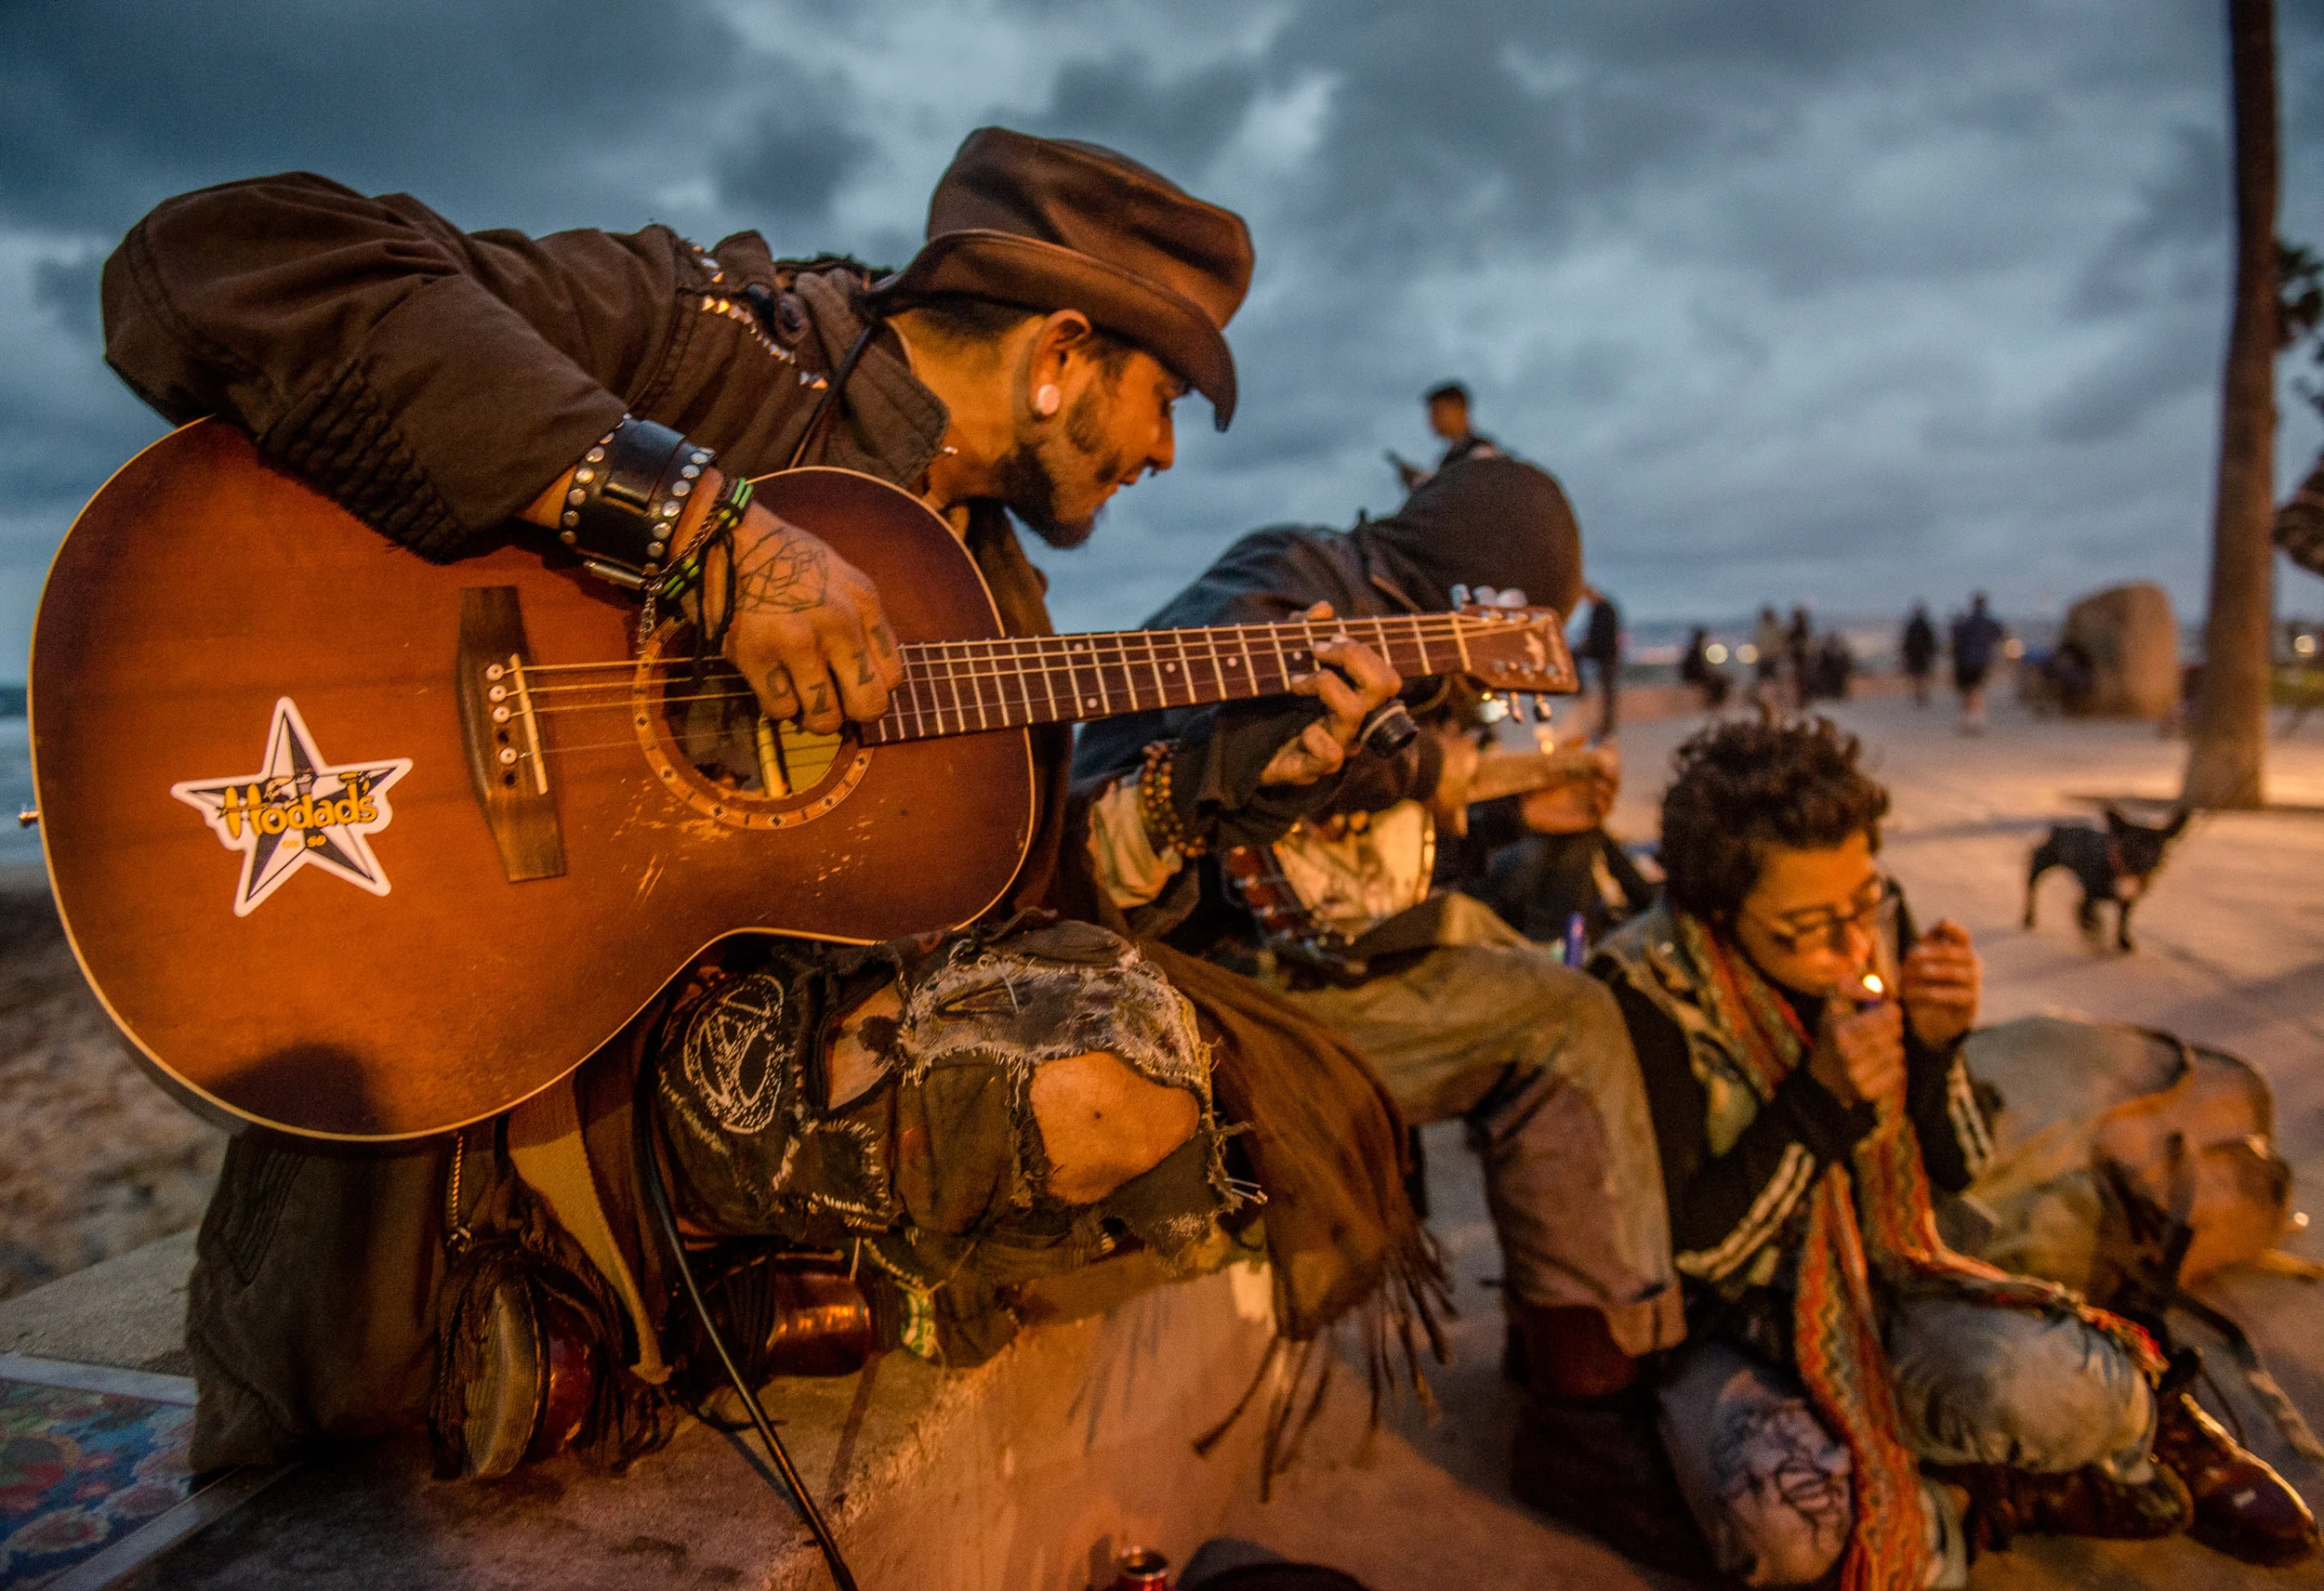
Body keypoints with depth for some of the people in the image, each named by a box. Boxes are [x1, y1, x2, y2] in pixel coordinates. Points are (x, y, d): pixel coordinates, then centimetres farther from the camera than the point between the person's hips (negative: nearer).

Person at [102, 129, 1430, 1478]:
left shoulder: (992, 583, 14)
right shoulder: (713, 340, -10)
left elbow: (1012, 888, 15)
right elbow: (208, 263, -24)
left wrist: (1238, 770, 9)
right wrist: (700, 519, -29)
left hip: (780, 1008, 8)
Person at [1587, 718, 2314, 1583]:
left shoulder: (1879, 929, -7)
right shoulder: (1646, 992, -21)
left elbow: (1948, 1173, 3)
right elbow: (1672, 1251, -18)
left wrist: (1937, 1047, -17)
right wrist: (1818, 1101, -27)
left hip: (1872, 1288, 4)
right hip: (1721, 1324, -3)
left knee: (2051, 1385, -27)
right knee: (1787, 1519, -34)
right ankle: (1959, 1501, -3)